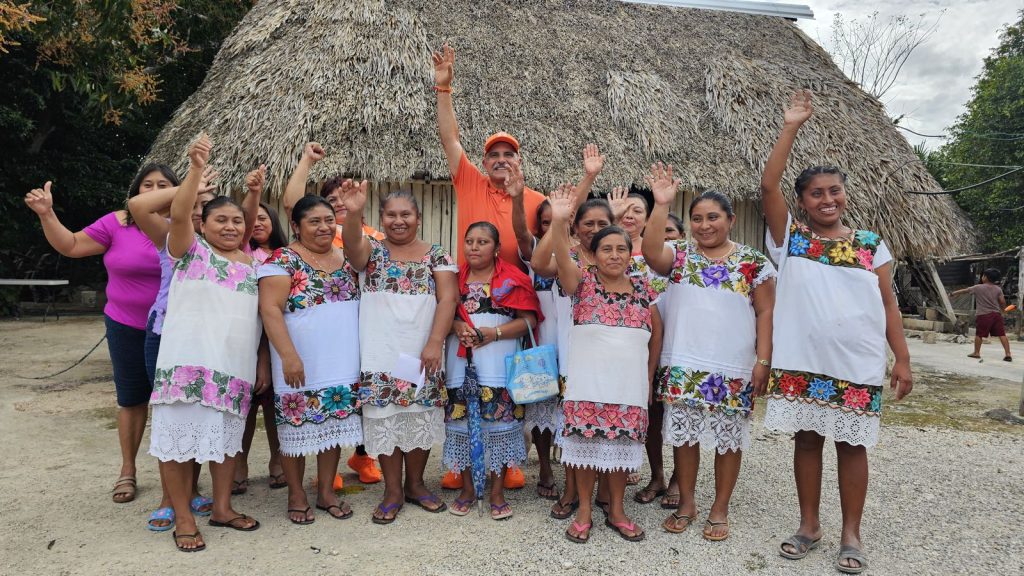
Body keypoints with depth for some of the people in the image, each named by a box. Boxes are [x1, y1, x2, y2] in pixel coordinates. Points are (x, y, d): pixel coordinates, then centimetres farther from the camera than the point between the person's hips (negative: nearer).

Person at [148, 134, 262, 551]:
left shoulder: (252, 262, 13)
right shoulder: (192, 251, 1)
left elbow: (261, 312, 16)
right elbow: (178, 214, -19)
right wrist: (196, 169, -29)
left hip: (235, 367, 5)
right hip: (188, 361, -4)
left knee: (227, 437, 14)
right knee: (180, 437, 1)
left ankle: (222, 508, 29)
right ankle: (183, 520, 15)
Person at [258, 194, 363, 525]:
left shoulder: (346, 259, 11)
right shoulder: (283, 260, -7)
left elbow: (360, 303, 20)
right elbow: (270, 309, -15)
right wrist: (288, 355, -21)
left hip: (343, 365, 5)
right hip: (301, 366, -5)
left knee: (335, 425, 11)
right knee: (298, 428, 5)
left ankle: (326, 492, 25)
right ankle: (296, 495, 21)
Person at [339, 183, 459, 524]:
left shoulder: (435, 254, 5)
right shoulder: (372, 250, 4)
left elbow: (448, 297, -5)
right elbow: (352, 244, -20)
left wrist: (435, 343, -16)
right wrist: (353, 214, -41)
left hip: (423, 354, 1)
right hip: (381, 355, 0)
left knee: (422, 417, 8)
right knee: (384, 419, 3)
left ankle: (415, 484, 27)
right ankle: (393, 491, 18)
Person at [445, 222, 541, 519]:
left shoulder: (512, 278, 3)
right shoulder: (455, 277, 11)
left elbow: (529, 319, -3)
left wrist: (494, 332, -13)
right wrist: (456, 326, -11)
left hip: (498, 364, -2)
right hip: (461, 363, 3)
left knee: (499, 422, -1)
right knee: (462, 422, 5)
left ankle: (497, 491, 14)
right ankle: (467, 488, 21)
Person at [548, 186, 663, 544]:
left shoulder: (643, 289, 6)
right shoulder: (583, 283, -2)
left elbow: (656, 333, 13)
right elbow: (563, 259, -22)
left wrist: (649, 377, 12)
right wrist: (558, 222, -39)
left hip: (629, 386, 2)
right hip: (587, 384, -2)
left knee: (623, 446, 10)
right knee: (586, 445, 4)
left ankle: (616, 511, 27)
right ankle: (584, 511, 21)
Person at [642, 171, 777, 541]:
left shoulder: (753, 262, 1)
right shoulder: (679, 255, 4)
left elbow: (765, 312, 0)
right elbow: (650, 252, -18)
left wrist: (763, 361, -7)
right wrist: (661, 205, -22)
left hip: (734, 368, -1)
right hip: (682, 365, 1)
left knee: (728, 437, 8)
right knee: (683, 433, 9)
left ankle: (720, 509, 24)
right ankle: (686, 503, 26)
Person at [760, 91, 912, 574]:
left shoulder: (870, 244, 6)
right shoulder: (790, 238, 2)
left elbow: (888, 304, 7)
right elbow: (767, 187, -10)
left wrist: (902, 358, 1)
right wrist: (791, 128, -12)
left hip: (858, 364, 1)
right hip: (801, 362, 0)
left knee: (852, 444, 8)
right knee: (807, 439, 9)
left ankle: (851, 534, 21)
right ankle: (809, 525, 24)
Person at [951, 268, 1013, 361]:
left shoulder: (978, 288, -4)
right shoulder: (998, 289, 4)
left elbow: (964, 291, 6)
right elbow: (1003, 302, -1)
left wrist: (952, 293, 19)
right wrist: (1001, 309, 19)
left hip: (983, 315, -3)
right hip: (996, 314, 3)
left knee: (979, 334, 9)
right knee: (1002, 334, 1)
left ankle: (976, 352, 17)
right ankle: (1008, 354, -1)